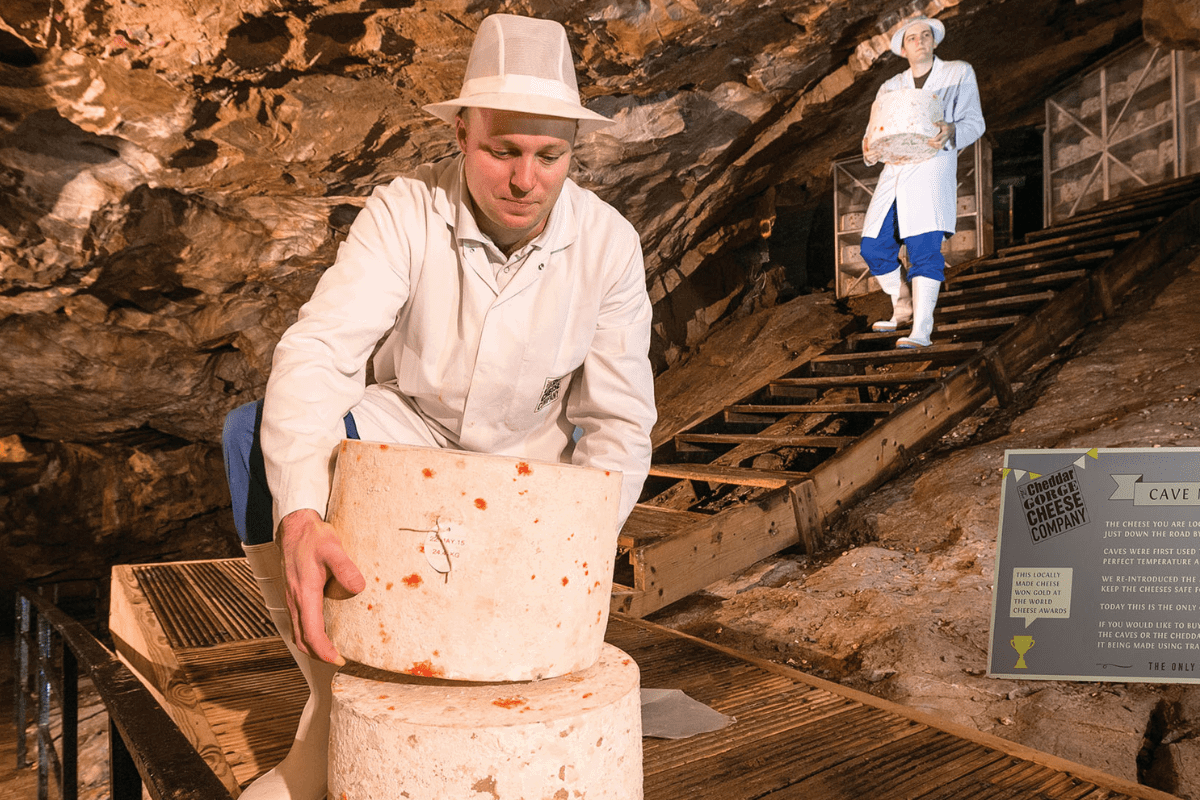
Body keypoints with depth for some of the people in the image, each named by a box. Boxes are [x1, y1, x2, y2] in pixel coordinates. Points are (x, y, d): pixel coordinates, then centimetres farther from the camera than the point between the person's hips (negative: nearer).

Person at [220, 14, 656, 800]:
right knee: (256, 434, -28)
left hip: (529, 456, 1)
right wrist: (300, 518, -51)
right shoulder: (405, 212, -20)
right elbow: (318, 351, -33)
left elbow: (619, 423, -14)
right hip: (412, 428, 0)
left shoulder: (609, 243, -17)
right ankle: (336, 697, -19)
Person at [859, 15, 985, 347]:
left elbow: (975, 123, 2)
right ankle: (903, 308, 24)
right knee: (873, 248, 1)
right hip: (893, 173, 5)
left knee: (924, 249, -16)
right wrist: (869, 150, -11)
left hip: (932, 172, -5)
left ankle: (922, 331, -17)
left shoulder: (959, 74, 11)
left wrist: (951, 132, -22)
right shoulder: (890, 88, 21)